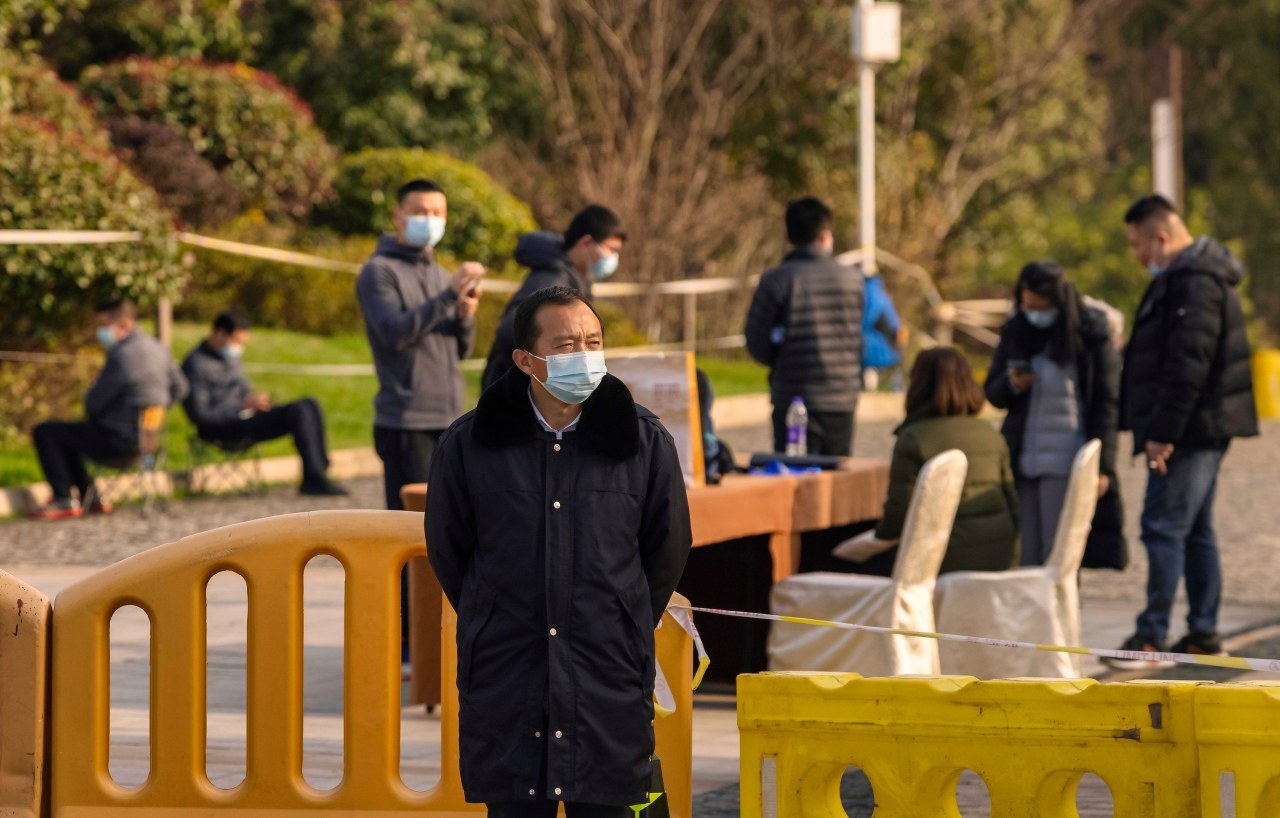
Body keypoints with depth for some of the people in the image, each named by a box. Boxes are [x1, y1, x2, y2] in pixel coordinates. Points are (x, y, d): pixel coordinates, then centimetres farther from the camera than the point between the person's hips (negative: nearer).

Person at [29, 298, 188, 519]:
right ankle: (91, 499, 26)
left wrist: (91, 415, 6)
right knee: (68, 435, 28)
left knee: (45, 432, -1)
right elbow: (179, 388, 18)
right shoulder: (158, 348, 7)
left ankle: (64, 500, 1)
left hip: (119, 440, -10)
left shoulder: (122, 354, -22)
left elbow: (94, 402, -16)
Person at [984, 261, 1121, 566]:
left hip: (1066, 462, -4)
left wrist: (1103, 466, -10)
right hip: (1021, 459, 4)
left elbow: (1106, 404, -4)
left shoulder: (1091, 334, -5)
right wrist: (1011, 384, -11)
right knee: (1025, 554, 3)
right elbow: (992, 394, 14)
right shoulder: (1015, 332, 7)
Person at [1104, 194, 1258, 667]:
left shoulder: (1193, 282, -16)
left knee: (1164, 526, -10)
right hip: (1201, 432, 11)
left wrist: (1164, 431, -23)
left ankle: (1153, 634, -10)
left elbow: (1188, 363, -23)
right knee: (1196, 531, 13)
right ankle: (1204, 633, 17)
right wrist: (1159, 429, 20)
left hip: (1193, 431, -11)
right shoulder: (1187, 277, 18)